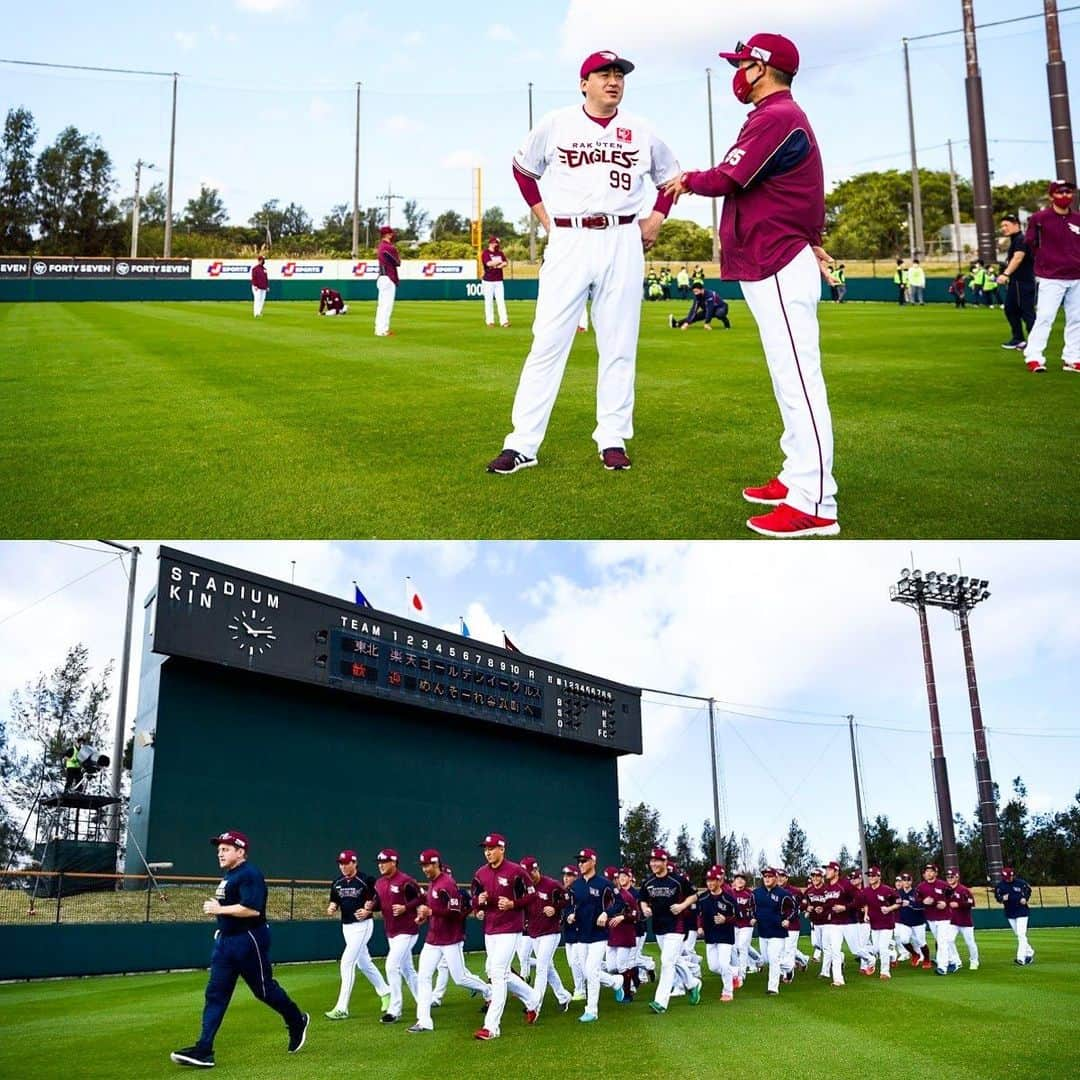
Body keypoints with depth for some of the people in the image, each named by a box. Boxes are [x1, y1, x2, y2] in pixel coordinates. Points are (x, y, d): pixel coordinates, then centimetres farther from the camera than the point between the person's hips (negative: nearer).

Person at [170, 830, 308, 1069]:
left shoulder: (250, 874, -16)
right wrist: (215, 908, 9)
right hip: (225, 940, 9)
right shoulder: (227, 876, 15)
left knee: (264, 989, 4)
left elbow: (252, 908, -27)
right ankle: (203, 1050, -1)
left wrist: (219, 909, -22)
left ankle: (297, 1023, 27)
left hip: (249, 941, -9)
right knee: (215, 993, 1)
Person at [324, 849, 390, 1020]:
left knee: (347, 962, -14)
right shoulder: (337, 883, 6)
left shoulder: (367, 880, -13)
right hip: (346, 927, 8)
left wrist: (369, 908, -17)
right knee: (364, 962, 18)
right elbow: (334, 902, 14)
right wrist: (332, 908, -9)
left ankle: (342, 1009, -12)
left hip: (362, 925, -8)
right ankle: (385, 993, 36)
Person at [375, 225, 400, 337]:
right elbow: (398, 262, -8)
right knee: (387, 305, -9)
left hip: (382, 278, 10)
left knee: (382, 305, 13)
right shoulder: (389, 247, -15)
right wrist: (397, 252, 6)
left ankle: (380, 329, 17)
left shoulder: (381, 246, 15)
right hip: (388, 279, -10)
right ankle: (382, 330, -11)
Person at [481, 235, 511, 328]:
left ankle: (504, 321, -6)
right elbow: (489, 263, -20)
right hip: (488, 281, -4)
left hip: (499, 281, 4)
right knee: (489, 301, 1)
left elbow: (506, 263, 1)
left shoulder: (500, 252, 13)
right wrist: (499, 262, -6)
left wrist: (494, 264, -14)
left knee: (501, 301, -2)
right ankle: (489, 321, 7)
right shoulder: (485, 253, -4)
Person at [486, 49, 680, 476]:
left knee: (619, 345, 4)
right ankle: (522, 444, -6)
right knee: (547, 342, -6)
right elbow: (523, 168, 18)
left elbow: (670, 174, 23)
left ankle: (613, 440, 12)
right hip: (568, 241, -2)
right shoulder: (555, 124, 4)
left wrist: (656, 218, 10)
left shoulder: (641, 132, 9)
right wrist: (541, 213, 8)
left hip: (622, 241, 2)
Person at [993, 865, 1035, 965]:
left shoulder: (1020, 883, -9)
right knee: (1019, 935, 14)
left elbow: (1028, 890, 7)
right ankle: (1029, 952, 32)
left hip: (1021, 912, -4)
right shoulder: (999, 885, -5)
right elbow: (997, 897, 3)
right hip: (1010, 914, 4)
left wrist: (1025, 898, -11)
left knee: (1021, 935, -12)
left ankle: (1021, 958, -15)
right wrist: (1002, 898, -19)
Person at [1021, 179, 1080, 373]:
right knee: (1044, 317, -11)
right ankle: (1033, 358, -8)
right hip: (1051, 279, -5)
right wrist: (1045, 261, 6)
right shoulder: (1039, 218, -5)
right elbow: (1030, 243, 5)